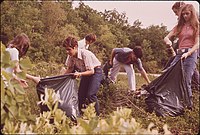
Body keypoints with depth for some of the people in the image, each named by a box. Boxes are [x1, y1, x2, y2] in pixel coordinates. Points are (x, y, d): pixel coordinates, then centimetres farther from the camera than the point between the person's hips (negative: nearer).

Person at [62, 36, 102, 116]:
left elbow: (91, 71, -31)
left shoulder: (85, 54, -32)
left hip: (95, 72, -7)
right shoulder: (71, 56, -12)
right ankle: (81, 114, 16)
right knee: (80, 95, 2)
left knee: (90, 94, -19)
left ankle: (96, 115, -5)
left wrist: (80, 74, -45)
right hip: (85, 72, 7)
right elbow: (70, 68, 4)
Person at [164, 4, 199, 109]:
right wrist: (168, 41, -16)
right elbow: (166, 37, 9)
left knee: (186, 81, -12)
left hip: (191, 54, -4)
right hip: (179, 53, 5)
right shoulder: (179, 26, 18)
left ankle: (189, 105, -2)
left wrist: (187, 53, -20)